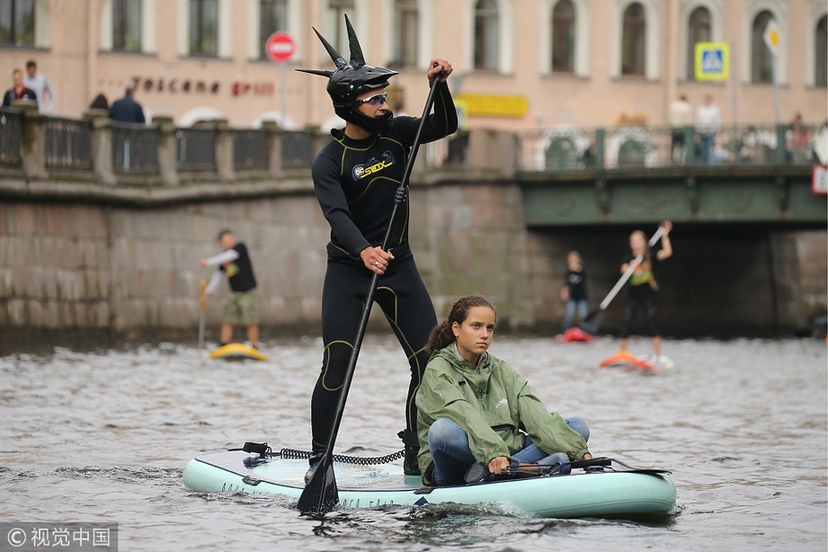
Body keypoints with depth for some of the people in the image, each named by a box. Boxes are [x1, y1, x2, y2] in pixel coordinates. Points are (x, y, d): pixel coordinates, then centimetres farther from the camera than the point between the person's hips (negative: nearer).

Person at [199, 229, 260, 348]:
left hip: (248, 293, -6)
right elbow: (218, 275, 13)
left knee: (252, 323, -7)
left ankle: (254, 348, 1)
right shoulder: (224, 255, 8)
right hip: (234, 293, 6)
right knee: (228, 321, -2)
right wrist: (208, 291, 8)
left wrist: (209, 262, -28)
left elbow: (230, 256, -27)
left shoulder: (240, 247, -10)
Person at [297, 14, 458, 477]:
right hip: (348, 271, -5)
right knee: (338, 366, -13)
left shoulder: (396, 134, 1)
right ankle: (319, 460, -5)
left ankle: (417, 456, 6)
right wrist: (363, 251, -46)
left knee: (431, 361, -3)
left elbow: (446, 126, 1)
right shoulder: (329, 161, -14)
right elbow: (337, 215, -27)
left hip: (399, 265, 5)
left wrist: (440, 85, -17)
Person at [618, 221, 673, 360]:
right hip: (633, 295, 2)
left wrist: (664, 236, -18)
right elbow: (624, 269, -15)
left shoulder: (650, 257, -2)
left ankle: (658, 357, 1)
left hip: (648, 295, -2)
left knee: (652, 324, -5)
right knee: (625, 324, 2)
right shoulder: (629, 258, 3)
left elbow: (667, 252, -14)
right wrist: (631, 266, -36)